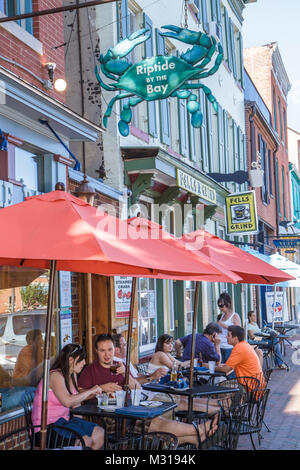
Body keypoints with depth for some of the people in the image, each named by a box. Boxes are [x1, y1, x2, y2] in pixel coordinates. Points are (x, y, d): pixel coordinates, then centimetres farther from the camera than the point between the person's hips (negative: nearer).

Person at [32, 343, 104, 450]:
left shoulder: (73, 375, 9)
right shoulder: (55, 376, -19)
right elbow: (67, 401, -32)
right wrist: (90, 391, -22)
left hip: (64, 420, 9)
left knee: (100, 434, -1)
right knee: (86, 441, -24)